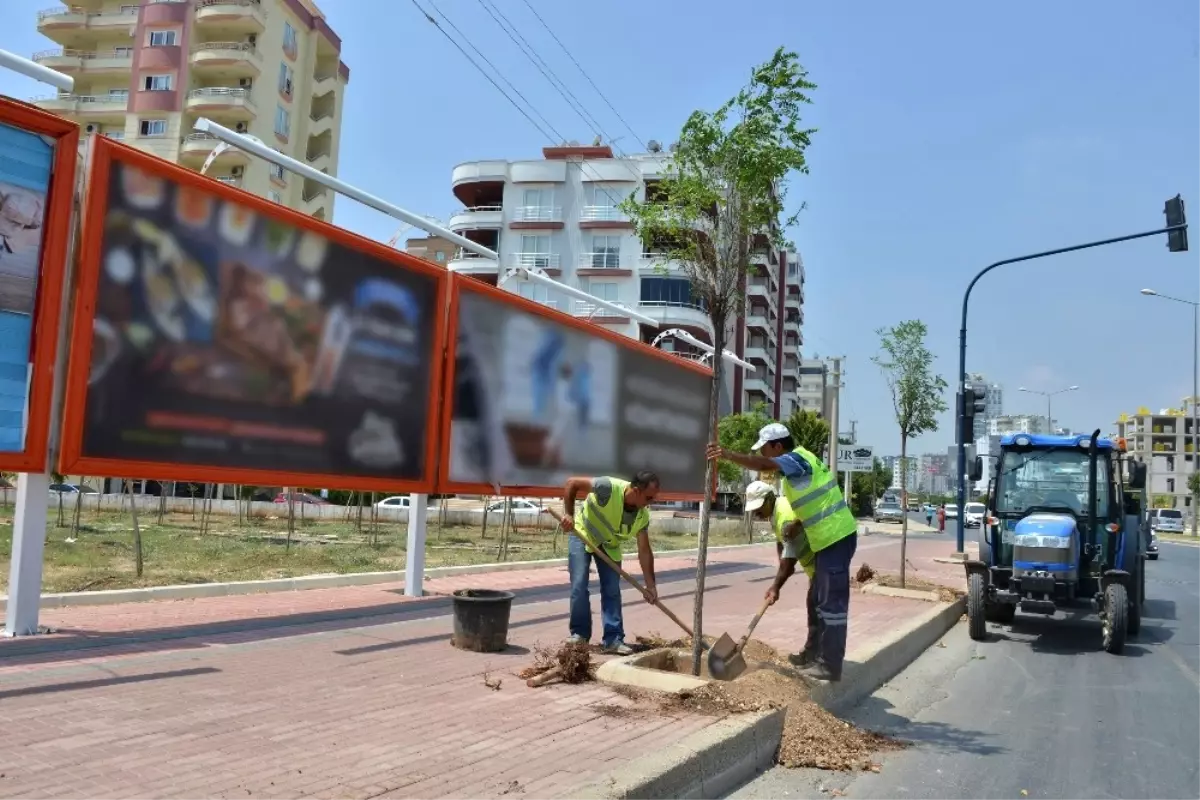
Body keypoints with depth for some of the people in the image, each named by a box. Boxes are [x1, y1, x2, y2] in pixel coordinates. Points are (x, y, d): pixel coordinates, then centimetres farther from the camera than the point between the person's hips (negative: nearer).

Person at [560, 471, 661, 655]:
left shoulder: (643, 516, -19)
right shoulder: (608, 487, -36)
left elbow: (644, 550, -14)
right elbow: (572, 483, -27)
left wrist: (649, 585, -16)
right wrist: (568, 514, -31)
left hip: (610, 544, 4)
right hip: (582, 534, -4)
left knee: (612, 590, -2)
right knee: (579, 586, -9)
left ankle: (613, 639, 3)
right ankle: (579, 634, 5)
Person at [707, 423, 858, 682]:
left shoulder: (797, 458, -14)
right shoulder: (796, 466, 16)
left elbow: (763, 465, -34)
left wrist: (727, 455, -41)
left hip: (837, 537, -10)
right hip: (830, 537, 10)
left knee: (832, 602, -5)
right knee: (823, 600, 18)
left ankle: (830, 665, 0)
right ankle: (818, 654, 28)